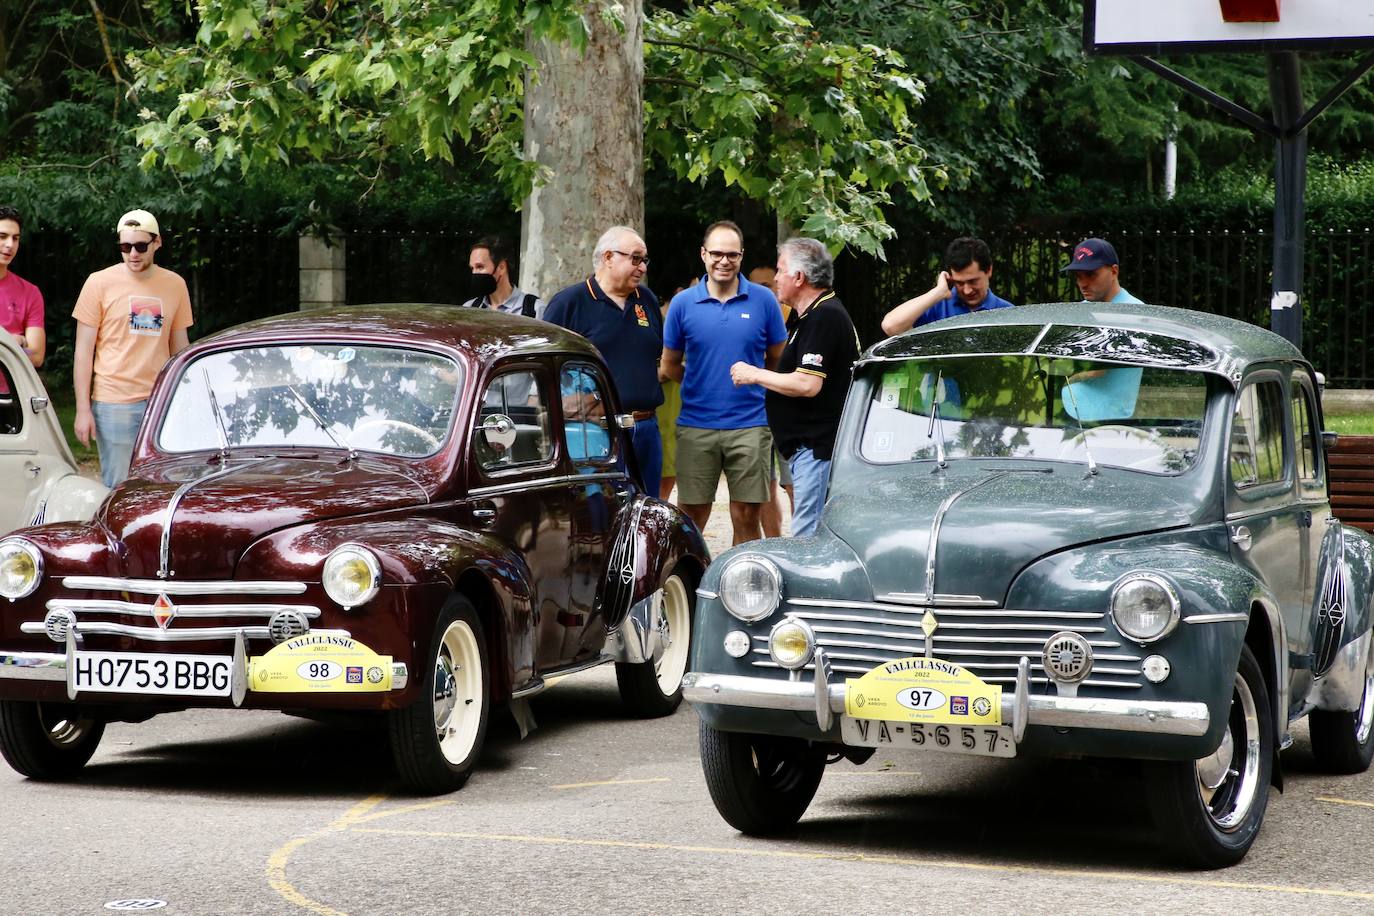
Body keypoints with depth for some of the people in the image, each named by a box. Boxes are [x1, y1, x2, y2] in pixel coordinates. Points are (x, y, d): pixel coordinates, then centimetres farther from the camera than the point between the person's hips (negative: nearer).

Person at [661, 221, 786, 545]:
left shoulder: (763, 300, 3)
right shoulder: (683, 303, 4)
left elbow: (778, 360, 11)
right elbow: (670, 367, 11)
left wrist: (749, 378, 3)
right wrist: (705, 381, 6)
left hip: (749, 424, 0)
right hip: (695, 426, 0)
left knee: (746, 517, 1)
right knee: (690, 518, 3)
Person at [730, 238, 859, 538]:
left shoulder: (823, 316, -15)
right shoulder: (812, 316, 21)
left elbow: (807, 385, -22)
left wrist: (755, 375, -9)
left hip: (817, 447, -11)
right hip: (811, 445, 11)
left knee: (808, 539, -12)